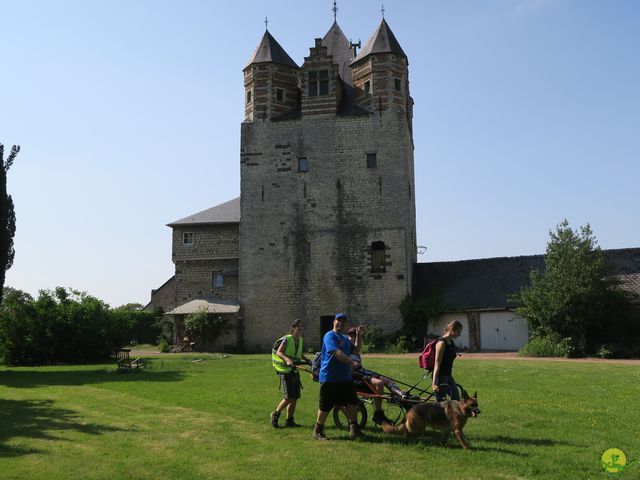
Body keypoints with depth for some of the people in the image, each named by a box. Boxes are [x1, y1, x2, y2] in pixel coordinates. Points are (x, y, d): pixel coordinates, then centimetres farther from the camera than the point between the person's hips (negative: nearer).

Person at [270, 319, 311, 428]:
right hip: (285, 371, -7)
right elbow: (279, 352, -23)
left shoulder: (301, 340, 9)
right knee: (289, 398, -11)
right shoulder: (287, 339, -12)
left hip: (295, 371, 7)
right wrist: (287, 359, -39)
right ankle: (275, 415, 10)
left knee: (295, 398, 7)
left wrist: (308, 361, 11)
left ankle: (289, 421, 18)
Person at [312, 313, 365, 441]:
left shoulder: (345, 338, 18)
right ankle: (318, 431, 14)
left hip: (346, 377, 8)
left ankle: (353, 429, 20)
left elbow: (356, 351, 23)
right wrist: (351, 362, -35)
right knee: (325, 406, 0)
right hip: (329, 378, -8)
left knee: (352, 403, 7)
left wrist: (359, 336, 14)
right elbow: (337, 352, -26)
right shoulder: (330, 336, -12)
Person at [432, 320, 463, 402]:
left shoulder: (451, 342, 10)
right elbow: (437, 364, -20)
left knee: (457, 400, 13)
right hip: (440, 377, -10)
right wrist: (434, 383, -23)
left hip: (448, 376, 10)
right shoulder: (442, 343, -16)